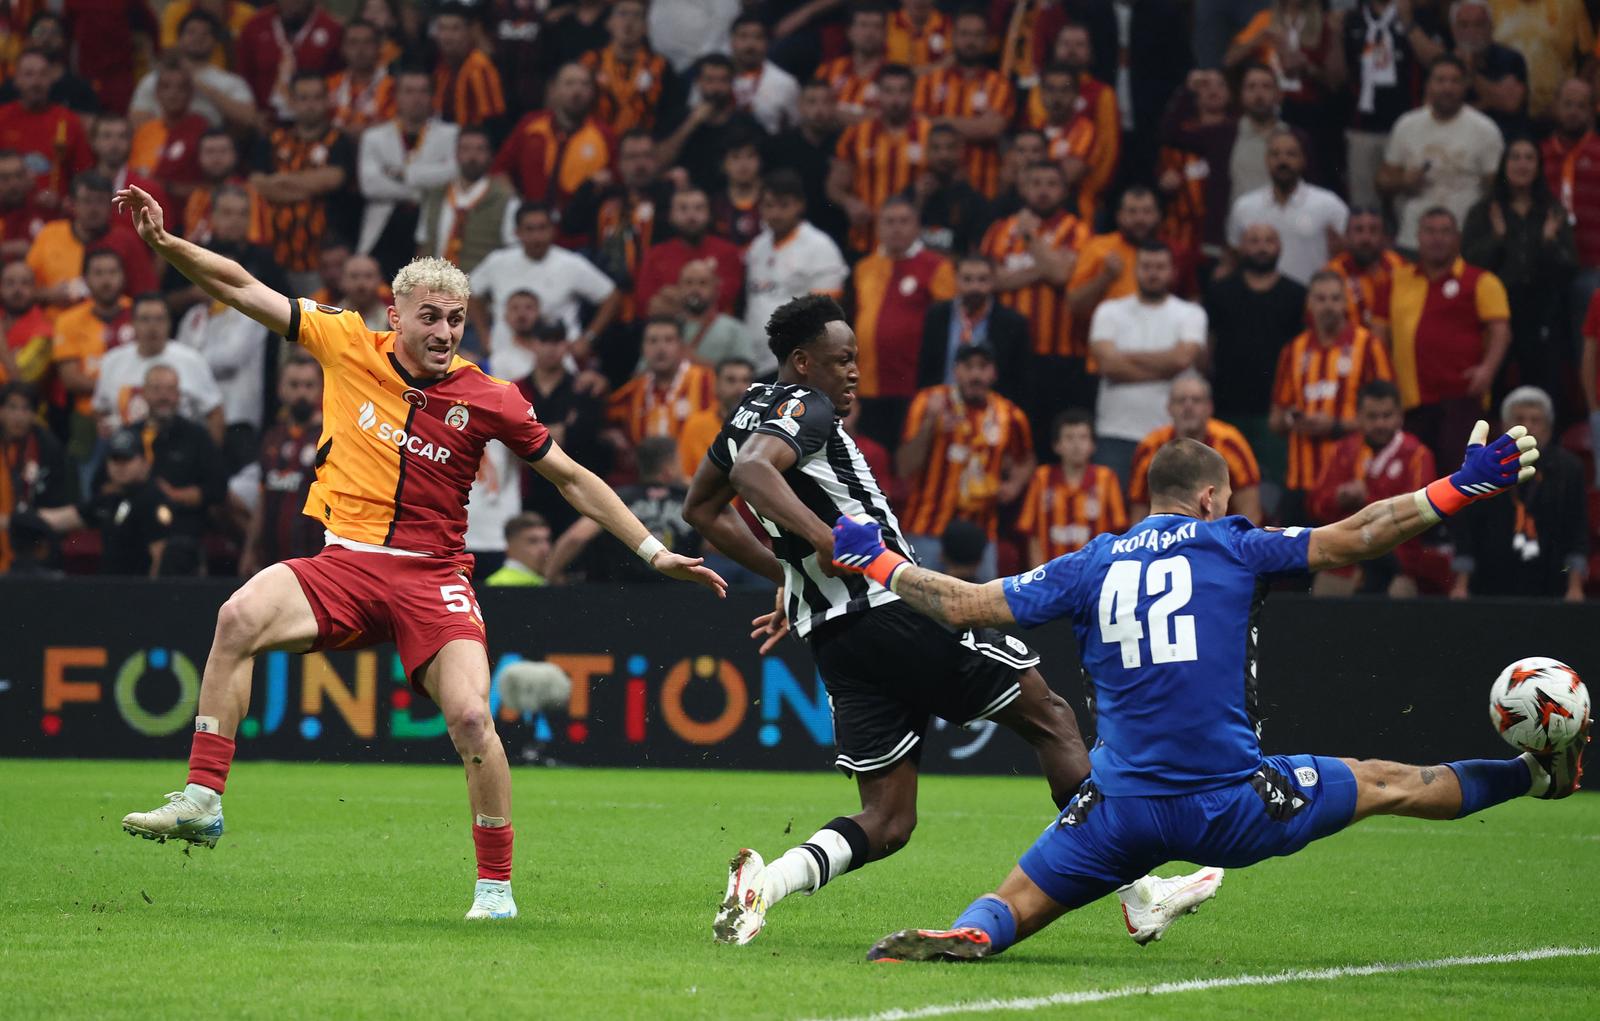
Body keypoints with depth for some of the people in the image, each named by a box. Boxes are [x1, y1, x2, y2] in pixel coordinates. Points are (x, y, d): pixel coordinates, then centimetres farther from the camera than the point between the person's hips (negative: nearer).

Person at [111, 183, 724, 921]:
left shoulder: (487, 399, 1)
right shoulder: (346, 347, 3)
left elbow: (570, 478, 9)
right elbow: (243, 288, 6)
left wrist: (652, 550, 5)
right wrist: (166, 243, -7)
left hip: (433, 576, -1)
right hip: (345, 563, 1)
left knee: (471, 718, -20)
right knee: (241, 617, -27)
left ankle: (496, 883, -2)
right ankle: (201, 802, -25)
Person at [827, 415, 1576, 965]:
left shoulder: (1090, 568, 9)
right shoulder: (1231, 547, 3)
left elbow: (963, 606, 8)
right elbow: (1350, 541, -1)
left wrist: (875, 561, 23)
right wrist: (1464, 488, 4)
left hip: (1122, 811, 1)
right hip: (1230, 807, -1)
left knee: (1011, 906, 5)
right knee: (1387, 785, 18)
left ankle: (968, 937, -29)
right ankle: (1538, 774, 31)